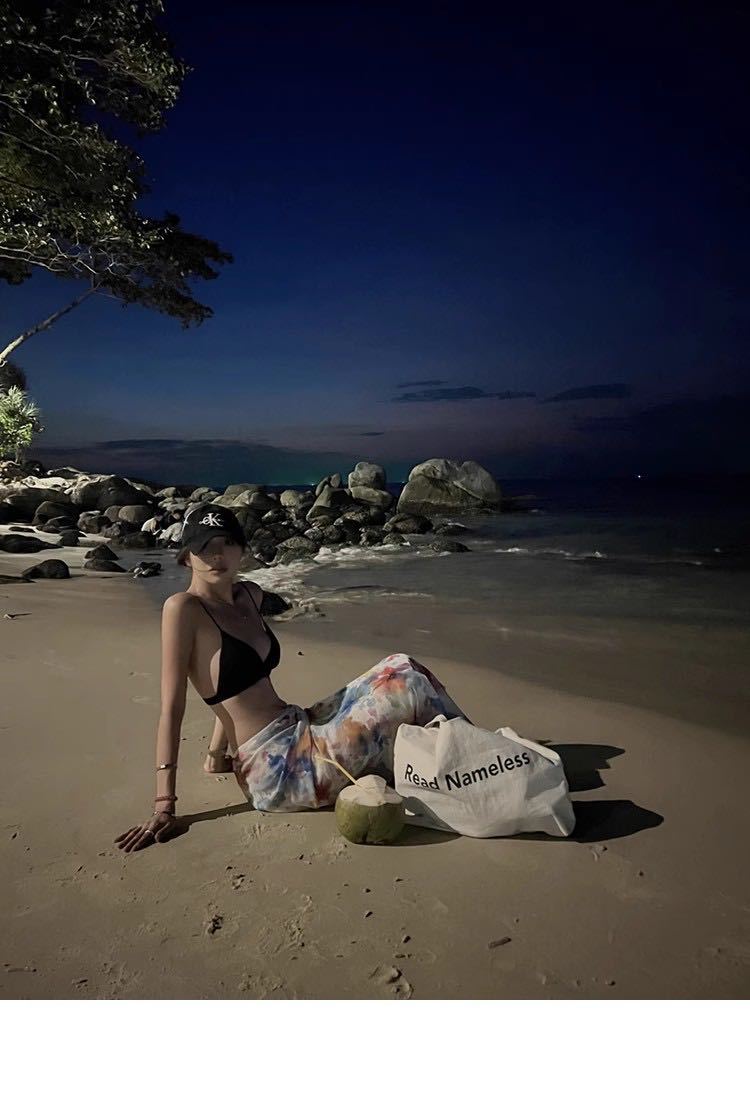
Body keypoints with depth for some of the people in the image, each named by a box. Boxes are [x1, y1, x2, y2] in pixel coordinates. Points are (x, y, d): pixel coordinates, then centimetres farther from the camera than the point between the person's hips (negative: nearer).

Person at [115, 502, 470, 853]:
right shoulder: (183, 607, -12)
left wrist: (217, 752, 20)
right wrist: (164, 806, -16)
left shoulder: (249, 596, 11)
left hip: (298, 729, 8)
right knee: (407, 684, -10)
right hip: (277, 769, -8)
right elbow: (172, 707, -15)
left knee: (400, 668, 2)